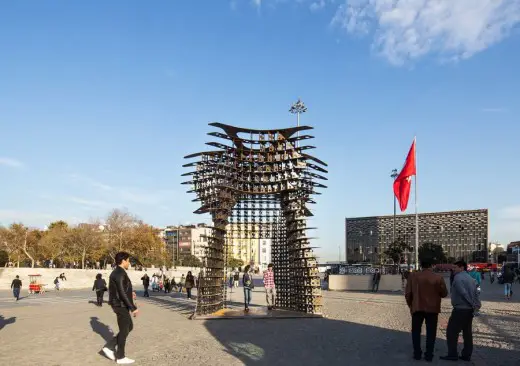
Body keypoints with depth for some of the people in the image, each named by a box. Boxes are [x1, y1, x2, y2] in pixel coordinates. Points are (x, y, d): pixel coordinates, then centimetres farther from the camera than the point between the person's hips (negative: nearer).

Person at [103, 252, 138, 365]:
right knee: (124, 330, 2)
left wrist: (129, 293, 15)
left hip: (120, 305, 10)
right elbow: (122, 293, -24)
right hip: (121, 305, -10)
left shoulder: (117, 273, 12)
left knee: (129, 327, 18)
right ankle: (120, 357, 14)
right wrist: (133, 308, -22)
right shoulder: (119, 274, -20)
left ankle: (109, 346, 19)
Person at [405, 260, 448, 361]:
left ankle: (417, 354, 13)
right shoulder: (438, 278, -8)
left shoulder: (413, 277, -4)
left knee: (416, 331, 13)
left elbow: (407, 294, -1)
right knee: (430, 332, 10)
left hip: (417, 308, 1)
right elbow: (444, 293, 1)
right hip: (432, 308, 0)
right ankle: (429, 355, 11)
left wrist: (410, 305, 13)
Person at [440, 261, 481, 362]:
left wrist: (472, 304, -10)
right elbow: (475, 294, 9)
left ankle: (452, 355, 0)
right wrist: (477, 305, 0)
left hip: (460, 309, -9)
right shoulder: (470, 278, 14)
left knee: (451, 332, -1)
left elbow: (463, 293, -19)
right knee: (467, 333, 13)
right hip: (469, 310, 9)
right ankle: (466, 355, 18)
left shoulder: (458, 277, -13)